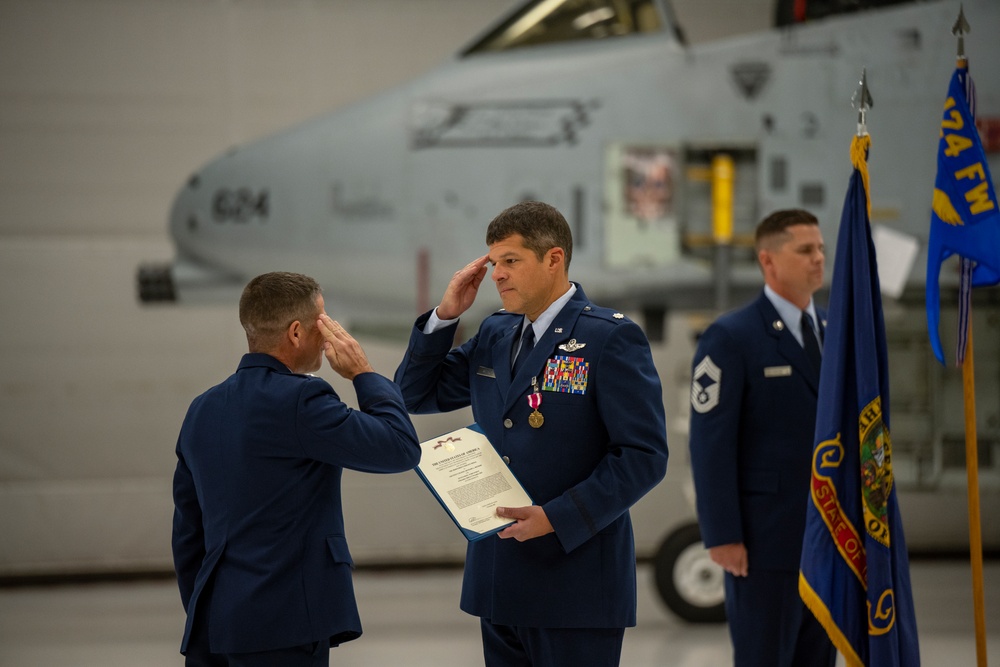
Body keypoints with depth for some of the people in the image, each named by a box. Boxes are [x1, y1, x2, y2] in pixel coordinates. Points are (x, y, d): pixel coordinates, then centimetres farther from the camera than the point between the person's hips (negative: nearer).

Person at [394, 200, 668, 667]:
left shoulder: (611, 338, -9)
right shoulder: (494, 335, 13)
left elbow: (644, 455, -14)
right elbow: (416, 395, 18)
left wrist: (557, 518, -20)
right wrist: (445, 315, 4)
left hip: (576, 581, -7)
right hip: (500, 581, 7)